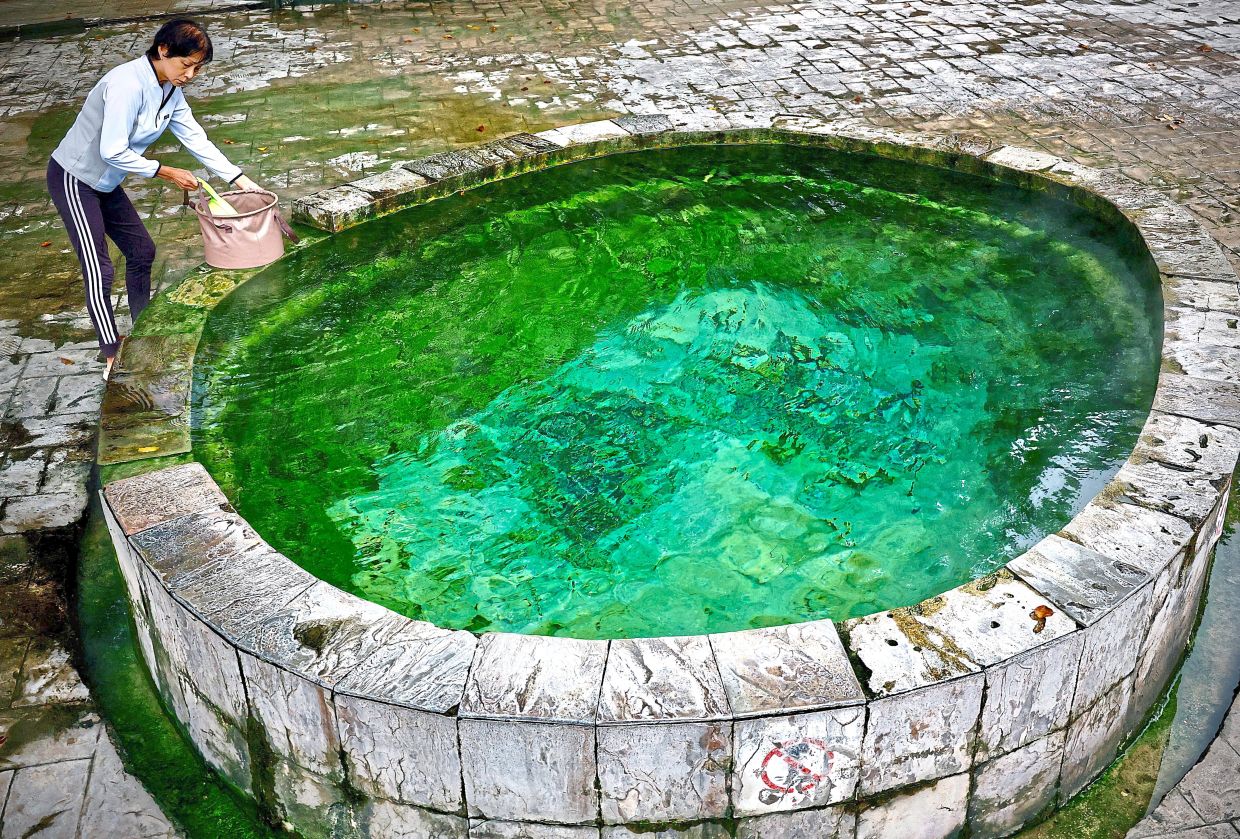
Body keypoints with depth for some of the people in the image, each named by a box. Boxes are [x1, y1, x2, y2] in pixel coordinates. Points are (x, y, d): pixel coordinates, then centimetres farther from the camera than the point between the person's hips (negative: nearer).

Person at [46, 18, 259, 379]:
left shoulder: (171, 91, -1)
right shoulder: (127, 85, -28)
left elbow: (196, 140, 3)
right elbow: (113, 152, -28)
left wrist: (240, 180, -2)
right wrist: (166, 172, -19)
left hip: (105, 183, 9)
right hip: (73, 178, -9)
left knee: (141, 251, 13)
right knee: (98, 271, -10)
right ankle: (112, 357, -4)